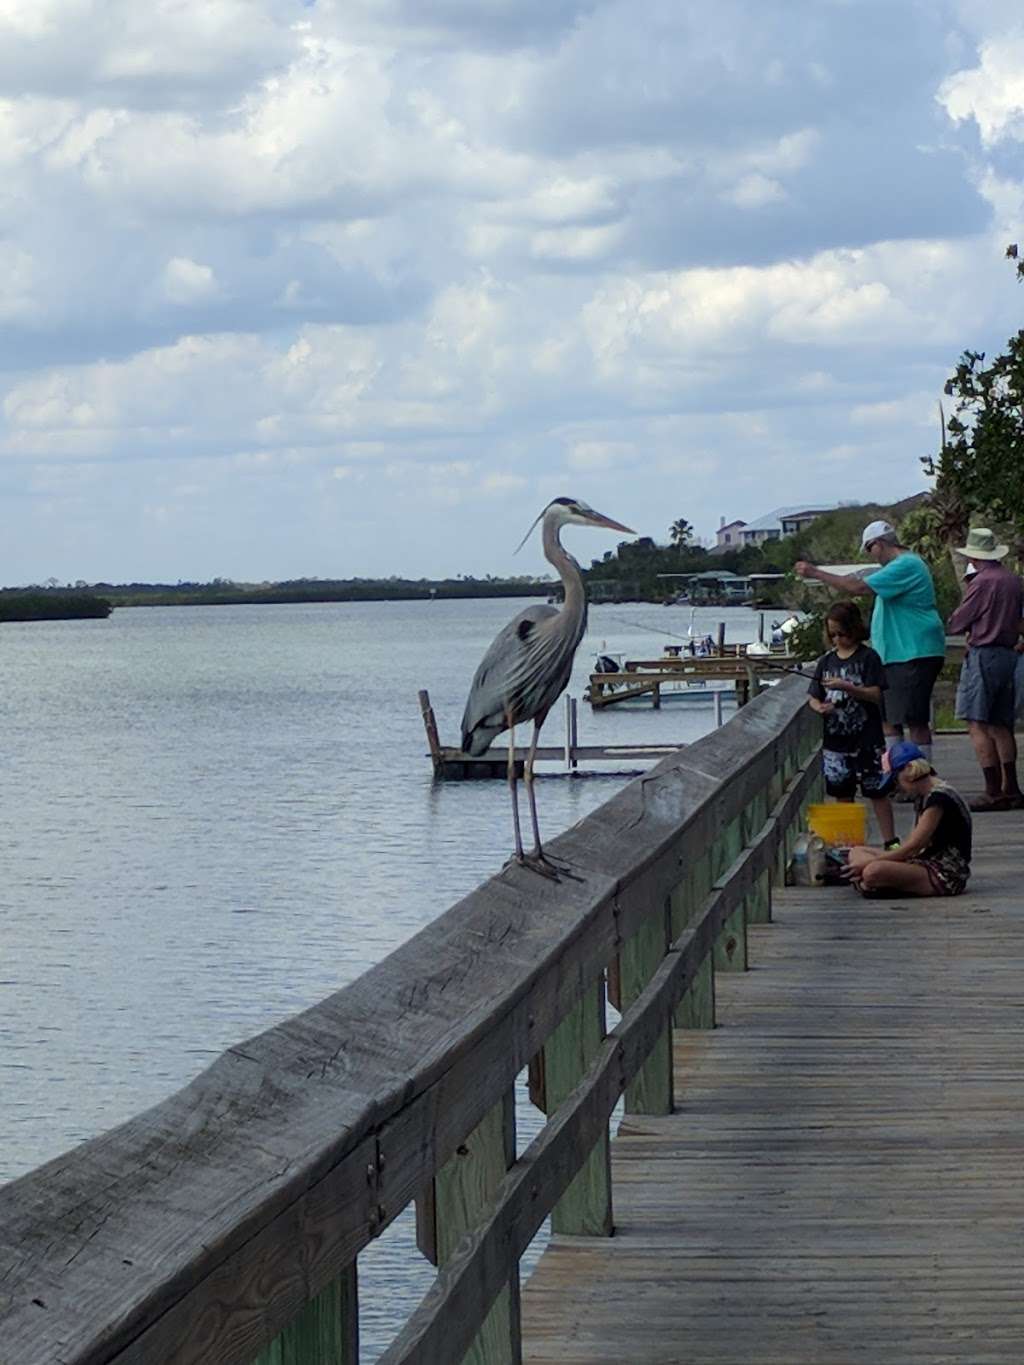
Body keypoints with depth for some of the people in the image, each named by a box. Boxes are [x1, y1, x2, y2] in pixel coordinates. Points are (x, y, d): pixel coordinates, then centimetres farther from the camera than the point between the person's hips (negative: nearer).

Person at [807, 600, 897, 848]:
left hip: (865, 737, -5)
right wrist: (819, 707, -13)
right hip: (835, 738, 5)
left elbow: (875, 694, -13)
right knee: (842, 793, 10)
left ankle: (890, 842, 0)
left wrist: (846, 686, -25)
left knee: (877, 791, -3)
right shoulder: (827, 660, 9)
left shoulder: (867, 657, -5)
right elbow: (813, 696, 10)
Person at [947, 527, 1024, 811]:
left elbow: (956, 623, -6)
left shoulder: (981, 582, -12)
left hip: (983, 656, -8)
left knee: (978, 725, -8)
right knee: (1001, 726, 13)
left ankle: (993, 792, -14)